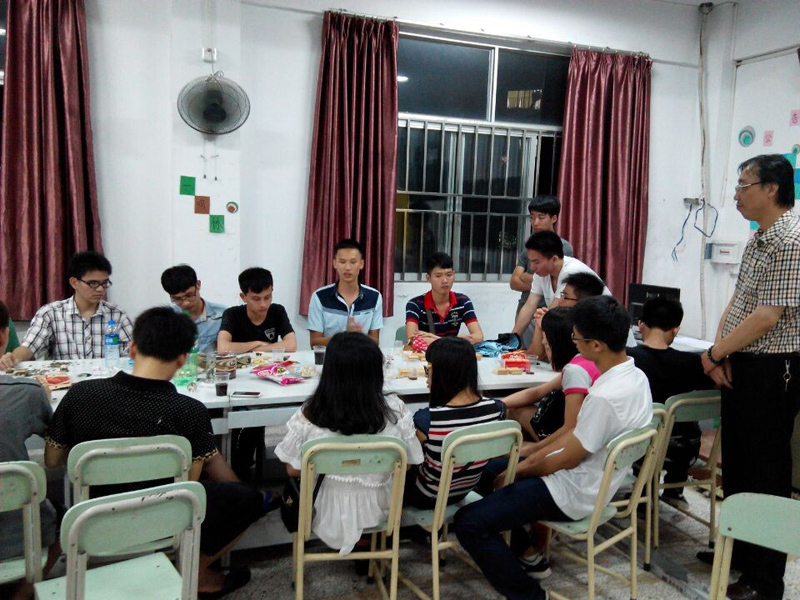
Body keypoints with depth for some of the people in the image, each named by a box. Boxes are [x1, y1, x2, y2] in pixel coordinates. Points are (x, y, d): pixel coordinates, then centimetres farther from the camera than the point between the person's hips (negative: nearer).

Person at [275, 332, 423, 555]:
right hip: (378, 512, 2)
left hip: (329, 513, -1)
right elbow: (407, 465, -9)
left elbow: (293, 470, -12)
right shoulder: (395, 411, -24)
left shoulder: (310, 415, -27)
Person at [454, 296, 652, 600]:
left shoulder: (605, 397, -32)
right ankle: (527, 552, 26)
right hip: (595, 480, 10)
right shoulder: (635, 376, -2)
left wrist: (522, 470, -3)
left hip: (573, 494, -10)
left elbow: (568, 459, -20)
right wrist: (532, 460, 5)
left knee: (468, 523, -13)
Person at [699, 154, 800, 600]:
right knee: (737, 463, 18)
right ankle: (739, 550, 34)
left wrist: (714, 354, -13)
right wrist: (720, 351, 1)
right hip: (741, 366, 9)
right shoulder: (759, 240, 13)